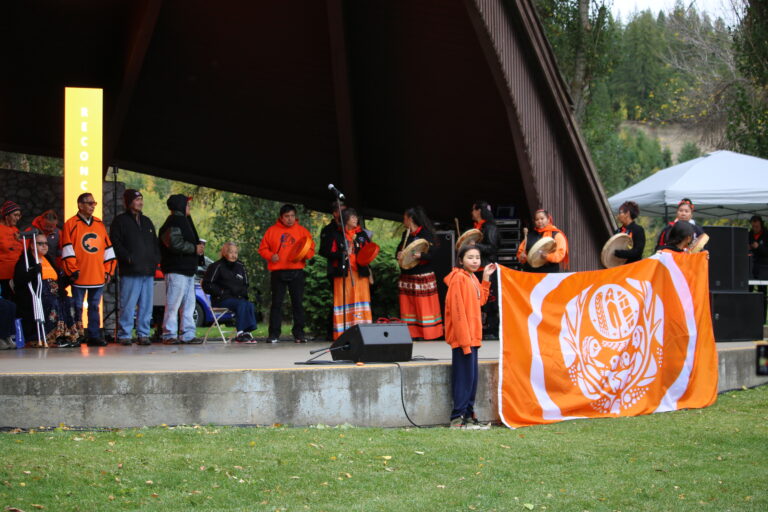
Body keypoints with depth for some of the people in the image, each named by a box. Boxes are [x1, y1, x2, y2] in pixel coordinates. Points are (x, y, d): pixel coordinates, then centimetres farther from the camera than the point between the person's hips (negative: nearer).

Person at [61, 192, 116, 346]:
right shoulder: (71, 224, -2)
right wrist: (73, 270, -13)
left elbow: (108, 249, 16)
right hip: (80, 276, -4)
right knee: (77, 307, 0)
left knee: (94, 307, 7)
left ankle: (94, 336, 10)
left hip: (98, 276, 4)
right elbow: (67, 250, -7)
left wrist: (108, 270, 10)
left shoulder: (99, 224, 14)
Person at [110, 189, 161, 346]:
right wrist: (128, 258, -15)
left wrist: (156, 259, 10)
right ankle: (124, 335, -3)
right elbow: (116, 243, -6)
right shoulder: (120, 221, 2)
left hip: (148, 271, 6)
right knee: (128, 305, -8)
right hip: (130, 273, -6)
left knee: (146, 305, 5)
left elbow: (155, 243, 26)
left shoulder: (147, 221, 22)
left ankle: (143, 334, 11)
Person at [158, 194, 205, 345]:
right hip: (176, 271, -11)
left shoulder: (183, 221, 22)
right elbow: (175, 243, -24)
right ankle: (169, 335, -7)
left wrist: (198, 246, 9)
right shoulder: (173, 223, -12)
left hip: (188, 270, 11)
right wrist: (195, 248, -16)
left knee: (188, 304, 10)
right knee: (173, 304, -9)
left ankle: (188, 334, 13)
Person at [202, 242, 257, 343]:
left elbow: (245, 284, 29)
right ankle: (240, 333, -37)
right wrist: (222, 292, -12)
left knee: (250, 305, -27)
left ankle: (247, 332, -33)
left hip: (238, 297, 6)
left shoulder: (240, 266, 18)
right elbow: (207, 285, -3)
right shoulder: (217, 266, 0)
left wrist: (242, 293, 6)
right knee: (241, 304, -33)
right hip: (221, 300, -6)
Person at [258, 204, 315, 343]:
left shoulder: (302, 231, 7)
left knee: (298, 303, 1)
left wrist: (304, 254, -14)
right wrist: (270, 256, -11)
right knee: (276, 303, 1)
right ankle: (274, 334, 4)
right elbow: (263, 248, 8)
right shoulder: (272, 230, 6)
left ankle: (299, 333, 6)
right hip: (277, 272, 0)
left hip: (297, 272, 0)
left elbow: (311, 249, 7)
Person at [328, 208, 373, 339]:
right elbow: (332, 254, 2)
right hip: (343, 273, -2)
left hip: (360, 273, 2)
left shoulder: (362, 234, 14)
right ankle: (343, 334, -6)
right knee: (344, 301, -5)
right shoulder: (337, 235, 6)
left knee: (361, 298, -3)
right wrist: (343, 253, -17)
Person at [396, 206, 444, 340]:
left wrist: (421, 255, -31)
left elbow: (433, 254, -13)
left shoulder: (426, 233, -7)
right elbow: (399, 250, 18)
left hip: (423, 276, -7)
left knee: (423, 306, -5)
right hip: (407, 276, 7)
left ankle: (426, 333, -2)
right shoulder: (406, 235, 14)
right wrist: (399, 254, -5)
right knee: (408, 307, 4)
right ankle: (411, 333, 7)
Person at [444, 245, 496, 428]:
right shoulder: (459, 278, -13)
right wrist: (464, 339, -21)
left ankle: (468, 413, 20)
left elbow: (480, 300, 19)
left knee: (472, 377, 13)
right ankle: (457, 416, -4)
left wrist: (486, 278, 13)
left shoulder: (472, 278, 14)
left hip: (472, 336, 9)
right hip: (462, 336, -9)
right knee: (464, 377, -8)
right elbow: (457, 310, -18)